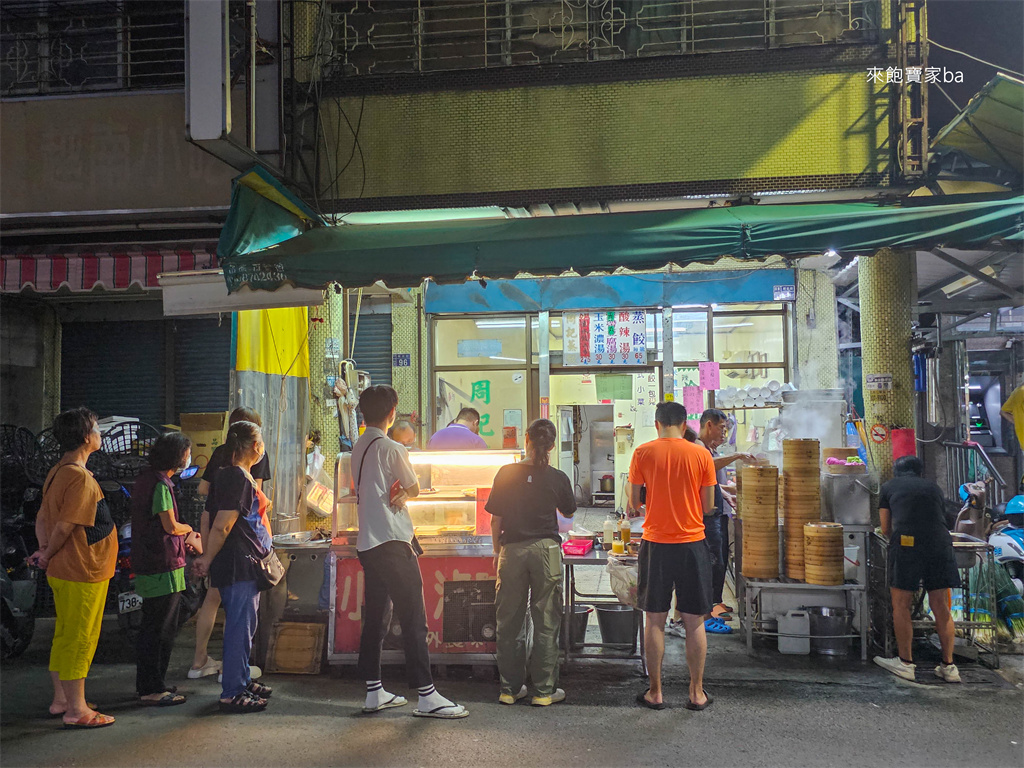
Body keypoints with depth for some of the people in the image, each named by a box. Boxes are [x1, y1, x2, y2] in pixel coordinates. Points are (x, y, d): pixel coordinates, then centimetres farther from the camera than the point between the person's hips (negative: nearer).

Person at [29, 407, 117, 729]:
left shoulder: (57, 472, 10)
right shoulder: (81, 477, -21)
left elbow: (42, 518, 12)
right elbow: (65, 525, -23)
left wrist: (44, 551, 2)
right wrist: (48, 555, -7)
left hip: (63, 571, 10)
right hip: (83, 573, -10)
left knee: (65, 636, 18)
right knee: (80, 639, -1)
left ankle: (61, 699, 30)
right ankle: (77, 710, 8)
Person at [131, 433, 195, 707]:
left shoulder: (146, 479, 14)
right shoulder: (159, 484, -18)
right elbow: (171, 526, -19)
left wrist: (184, 537, 14)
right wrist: (188, 529, 2)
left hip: (147, 563, 10)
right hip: (163, 566, -10)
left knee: (152, 627, 18)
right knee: (162, 628, -3)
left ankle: (147, 684, 27)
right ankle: (152, 689, 3)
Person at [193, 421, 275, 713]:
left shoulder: (242, 476, 14)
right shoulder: (237, 477, -18)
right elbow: (221, 527, -20)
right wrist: (208, 560, -11)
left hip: (247, 565, 10)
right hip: (238, 565, -10)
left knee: (244, 626, 18)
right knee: (240, 627, -4)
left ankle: (243, 680, 29)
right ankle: (232, 694, 2)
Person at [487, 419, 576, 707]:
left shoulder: (506, 474, -3)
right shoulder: (557, 478, -5)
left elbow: (496, 518, 2)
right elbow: (568, 512, 12)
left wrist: (497, 551, 13)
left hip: (512, 550, 1)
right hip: (546, 550, -1)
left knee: (509, 621, 11)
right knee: (546, 621, 7)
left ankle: (510, 688, 17)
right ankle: (543, 690, 11)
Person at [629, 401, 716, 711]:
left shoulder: (643, 453, -3)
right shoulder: (701, 454, -2)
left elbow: (634, 503, 1)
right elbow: (708, 505, 2)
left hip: (656, 544, 0)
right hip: (692, 544, 0)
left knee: (655, 621, 9)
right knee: (694, 622, 9)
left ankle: (655, 692, 15)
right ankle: (697, 693, 16)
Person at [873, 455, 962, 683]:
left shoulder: (889, 487, 19)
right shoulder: (934, 487, 25)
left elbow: (886, 529, 21)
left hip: (906, 545, -3)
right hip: (940, 545, 3)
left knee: (901, 605, 7)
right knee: (941, 607, 10)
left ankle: (905, 663, 11)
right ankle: (948, 666, 14)